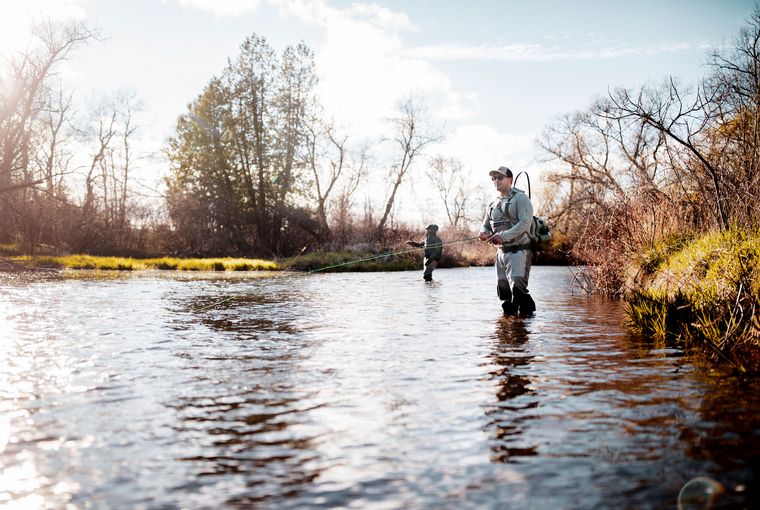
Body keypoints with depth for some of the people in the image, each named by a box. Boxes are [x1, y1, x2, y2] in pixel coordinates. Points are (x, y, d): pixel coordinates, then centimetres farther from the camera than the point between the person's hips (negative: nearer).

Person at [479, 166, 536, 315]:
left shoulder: (520, 198, -6)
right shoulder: (492, 205, 17)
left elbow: (525, 224, -17)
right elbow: (486, 225, 19)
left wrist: (503, 236, -25)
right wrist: (483, 233, -6)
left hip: (519, 251, -7)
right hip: (501, 252, 7)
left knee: (517, 287, -18)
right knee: (503, 290, 8)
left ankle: (527, 315, -7)